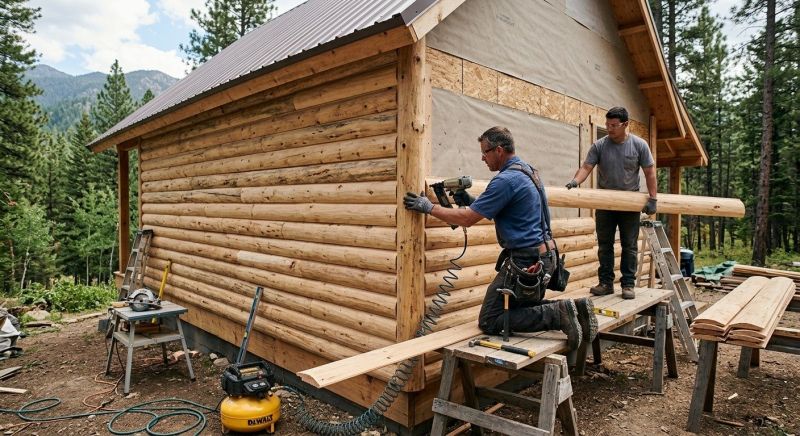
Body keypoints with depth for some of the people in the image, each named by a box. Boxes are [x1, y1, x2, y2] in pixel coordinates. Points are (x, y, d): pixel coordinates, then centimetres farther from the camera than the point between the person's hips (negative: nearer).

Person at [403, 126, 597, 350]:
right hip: (542, 256, 10)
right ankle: (575, 309, 9)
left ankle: (559, 314, -9)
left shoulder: (506, 179, -20)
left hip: (524, 261, -10)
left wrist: (429, 207, -9)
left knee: (489, 322, -4)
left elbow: (467, 219, -18)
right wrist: (469, 201, 8)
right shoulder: (527, 171, 12)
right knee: (526, 306, 27)